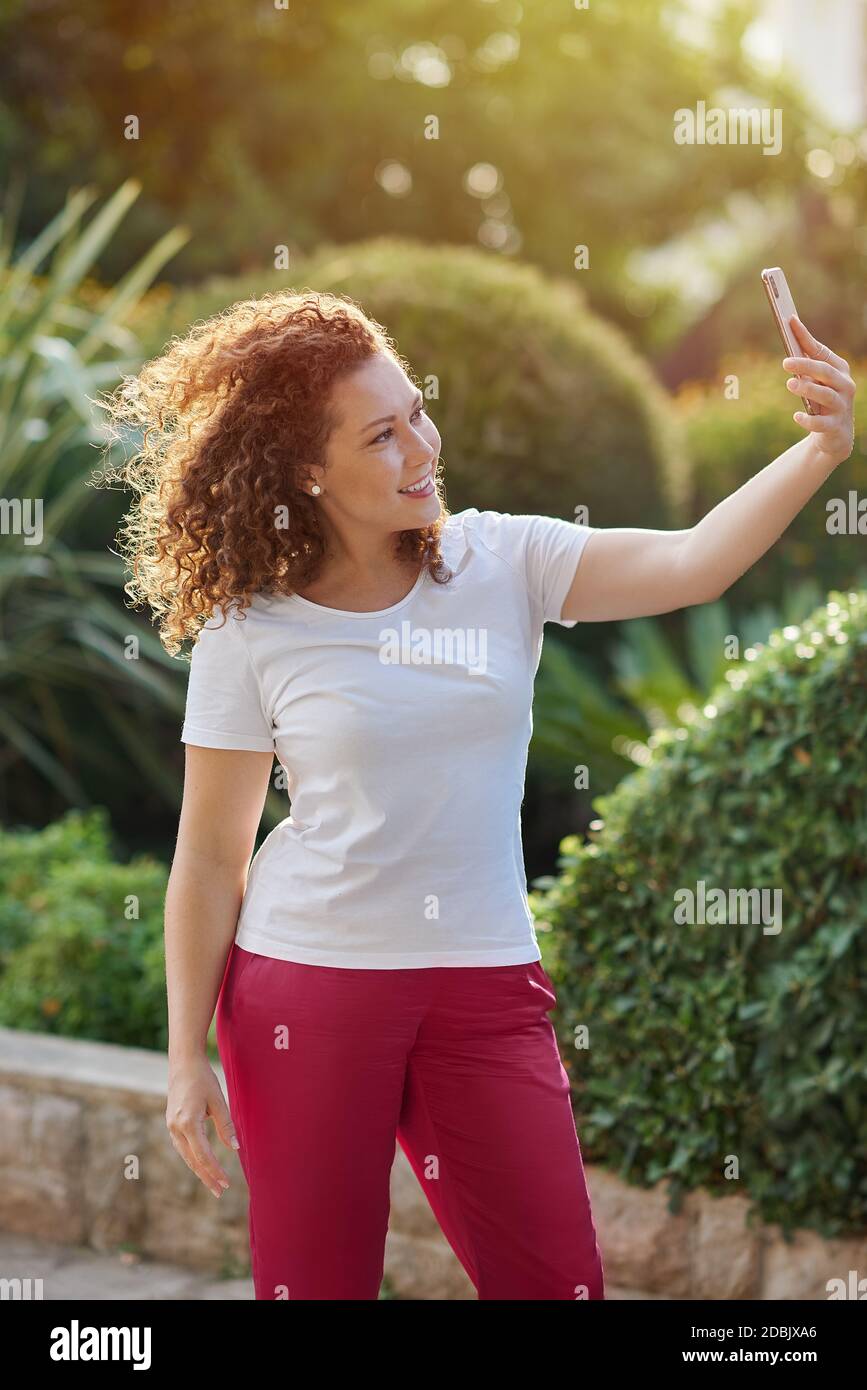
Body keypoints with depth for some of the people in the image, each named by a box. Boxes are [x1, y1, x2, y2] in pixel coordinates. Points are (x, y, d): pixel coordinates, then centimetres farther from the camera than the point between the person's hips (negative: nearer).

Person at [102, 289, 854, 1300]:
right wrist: (186, 1056, -2)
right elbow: (208, 859, -2)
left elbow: (691, 563, -15)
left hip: (486, 988, 2)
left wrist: (819, 452, -30)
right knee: (315, 1285, 7)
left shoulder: (504, 563, -1)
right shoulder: (248, 633, -6)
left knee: (560, 1282, 4)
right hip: (305, 989, -2)